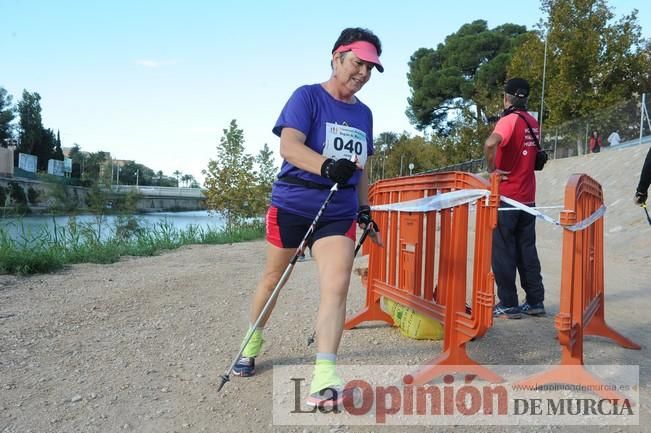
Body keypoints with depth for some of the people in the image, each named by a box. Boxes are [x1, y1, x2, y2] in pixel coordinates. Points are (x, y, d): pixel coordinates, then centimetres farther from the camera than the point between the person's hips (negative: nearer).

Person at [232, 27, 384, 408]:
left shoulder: (364, 114, 13)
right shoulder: (307, 96, -6)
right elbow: (289, 146, -22)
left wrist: (364, 209, 16)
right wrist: (327, 166, -39)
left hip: (339, 213, 4)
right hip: (292, 205, -3)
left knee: (337, 286, -14)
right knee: (274, 277, 14)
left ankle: (324, 377, -13)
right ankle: (252, 343, 39)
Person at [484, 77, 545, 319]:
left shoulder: (510, 119, -13)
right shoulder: (533, 123, 9)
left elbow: (490, 143, -32)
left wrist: (492, 169, -20)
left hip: (506, 197, -7)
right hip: (527, 197, 7)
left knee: (503, 252, 1)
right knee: (527, 250, 13)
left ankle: (508, 305, 5)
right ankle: (535, 301, 19)